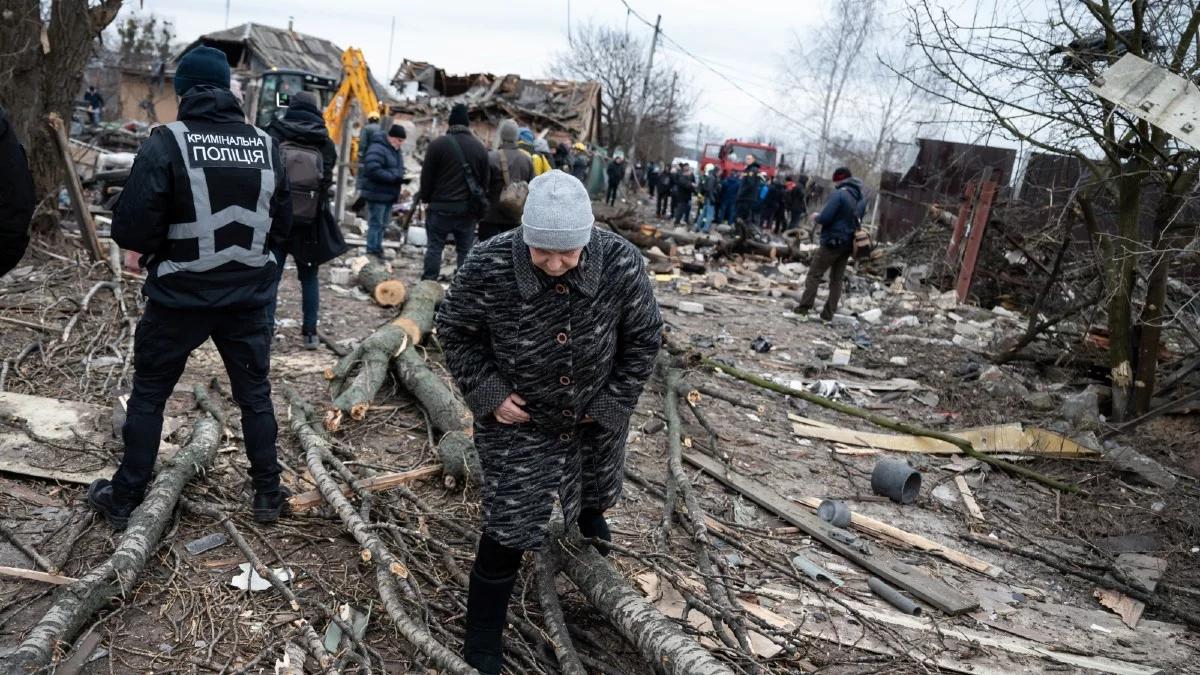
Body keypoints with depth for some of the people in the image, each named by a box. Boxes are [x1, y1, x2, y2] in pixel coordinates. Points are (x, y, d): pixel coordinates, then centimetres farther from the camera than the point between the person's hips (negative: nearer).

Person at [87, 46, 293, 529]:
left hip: (180, 297, -3)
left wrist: (159, 246, 4)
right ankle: (268, 495, 24)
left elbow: (131, 229, -17)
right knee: (255, 393, 16)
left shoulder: (167, 143, -13)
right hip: (248, 298, 3)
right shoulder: (266, 145, -1)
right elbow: (282, 227, 5)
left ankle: (123, 500, 26)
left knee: (148, 394, 14)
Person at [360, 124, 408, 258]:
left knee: (383, 224, 14)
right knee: (376, 223, -6)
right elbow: (373, 170, -26)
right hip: (377, 193, -9)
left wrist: (401, 177, 2)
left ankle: (377, 249, 22)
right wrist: (393, 177, -25)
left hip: (389, 195, 9)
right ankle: (372, 252, 0)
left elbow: (398, 169, 26)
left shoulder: (397, 151, 16)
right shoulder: (377, 149, -16)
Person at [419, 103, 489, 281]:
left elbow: (426, 177, -4)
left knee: (434, 247, 5)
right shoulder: (479, 147, 5)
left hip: (441, 206, -3)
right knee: (465, 250, 9)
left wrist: (425, 198, 9)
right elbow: (486, 180, 9)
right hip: (468, 208, 3)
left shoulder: (438, 144, -6)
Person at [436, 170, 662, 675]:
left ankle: (589, 513, 70)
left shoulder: (622, 265, -25)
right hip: (516, 418, -3)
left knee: (596, 487, 30)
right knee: (510, 528, -2)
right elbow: (454, 331, -10)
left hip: (595, 415, 3)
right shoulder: (489, 266, -29)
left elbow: (645, 337, -8)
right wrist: (487, 393, -17)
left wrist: (614, 403, -9)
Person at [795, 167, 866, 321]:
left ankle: (804, 306, -4)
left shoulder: (839, 194, -15)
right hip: (848, 243, 7)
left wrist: (816, 217, 0)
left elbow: (825, 218, -19)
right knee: (837, 279, 10)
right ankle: (829, 313, 10)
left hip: (833, 241, -7)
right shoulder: (861, 197, 11)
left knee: (814, 274, -1)